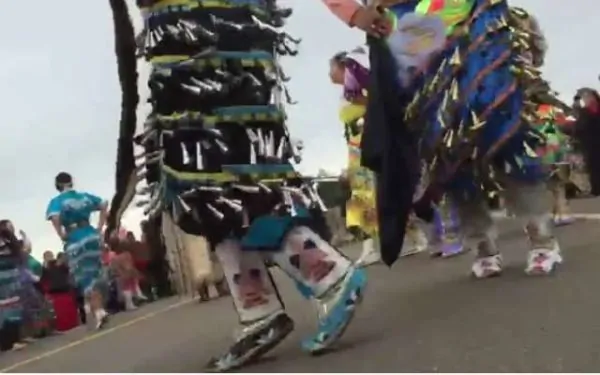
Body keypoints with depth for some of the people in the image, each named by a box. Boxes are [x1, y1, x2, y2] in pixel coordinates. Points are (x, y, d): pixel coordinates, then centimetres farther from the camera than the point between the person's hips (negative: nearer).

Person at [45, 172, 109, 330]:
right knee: (94, 274, 14)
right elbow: (104, 205, 10)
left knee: (85, 278, -1)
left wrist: (62, 236, -8)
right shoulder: (85, 196, 9)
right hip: (92, 236, 4)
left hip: (75, 241, -4)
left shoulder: (56, 201, -4)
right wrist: (99, 228, 11)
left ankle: (99, 311, -9)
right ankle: (95, 306, 15)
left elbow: (55, 217, -22)